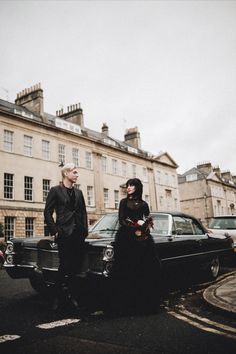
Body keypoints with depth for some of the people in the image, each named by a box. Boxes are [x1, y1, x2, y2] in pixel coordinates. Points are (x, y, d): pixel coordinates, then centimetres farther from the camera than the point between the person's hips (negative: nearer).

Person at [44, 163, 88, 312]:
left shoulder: (78, 192, 16)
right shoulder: (55, 190, 1)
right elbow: (48, 212, -2)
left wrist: (85, 230, 7)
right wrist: (55, 231, -10)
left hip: (79, 234, 5)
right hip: (64, 233, -5)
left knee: (75, 266, 7)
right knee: (65, 266, -3)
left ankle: (71, 294, 22)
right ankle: (58, 296, 13)